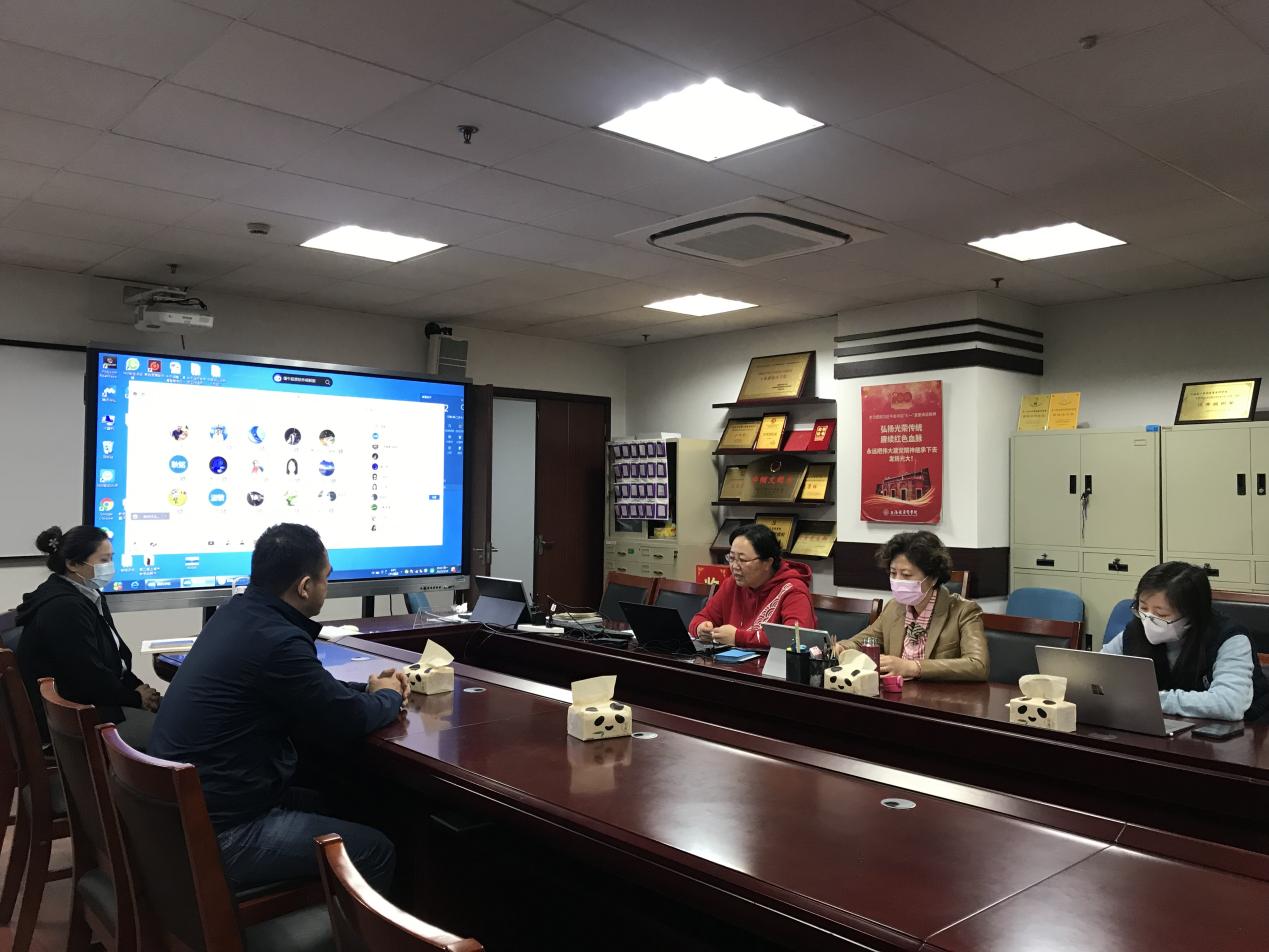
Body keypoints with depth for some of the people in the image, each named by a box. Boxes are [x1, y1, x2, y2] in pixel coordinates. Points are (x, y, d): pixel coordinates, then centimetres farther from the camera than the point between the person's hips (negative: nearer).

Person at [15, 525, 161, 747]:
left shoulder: (88, 596, 9)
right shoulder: (64, 609, -21)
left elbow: (115, 653, 15)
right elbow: (91, 677, -23)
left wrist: (137, 687, 0)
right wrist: (136, 699, -12)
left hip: (96, 698, 10)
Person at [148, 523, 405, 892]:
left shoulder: (237, 613, 3)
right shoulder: (276, 641, -26)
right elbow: (348, 722, -13)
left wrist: (368, 689, 15)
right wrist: (388, 697, 6)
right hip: (216, 836, -10)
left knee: (322, 802, 28)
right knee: (376, 852, -2)